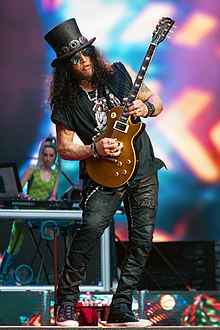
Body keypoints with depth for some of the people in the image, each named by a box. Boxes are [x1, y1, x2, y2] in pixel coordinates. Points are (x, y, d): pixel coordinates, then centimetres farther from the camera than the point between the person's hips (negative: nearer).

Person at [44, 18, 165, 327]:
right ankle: (66, 304, -14)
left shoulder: (120, 74, 1)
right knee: (92, 226, -25)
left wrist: (145, 108, -13)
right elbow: (64, 148, -1)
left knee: (142, 241, -1)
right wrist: (95, 149, -18)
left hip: (144, 172, 3)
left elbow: (156, 101, 9)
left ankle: (120, 309, 8)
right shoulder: (66, 102, -5)